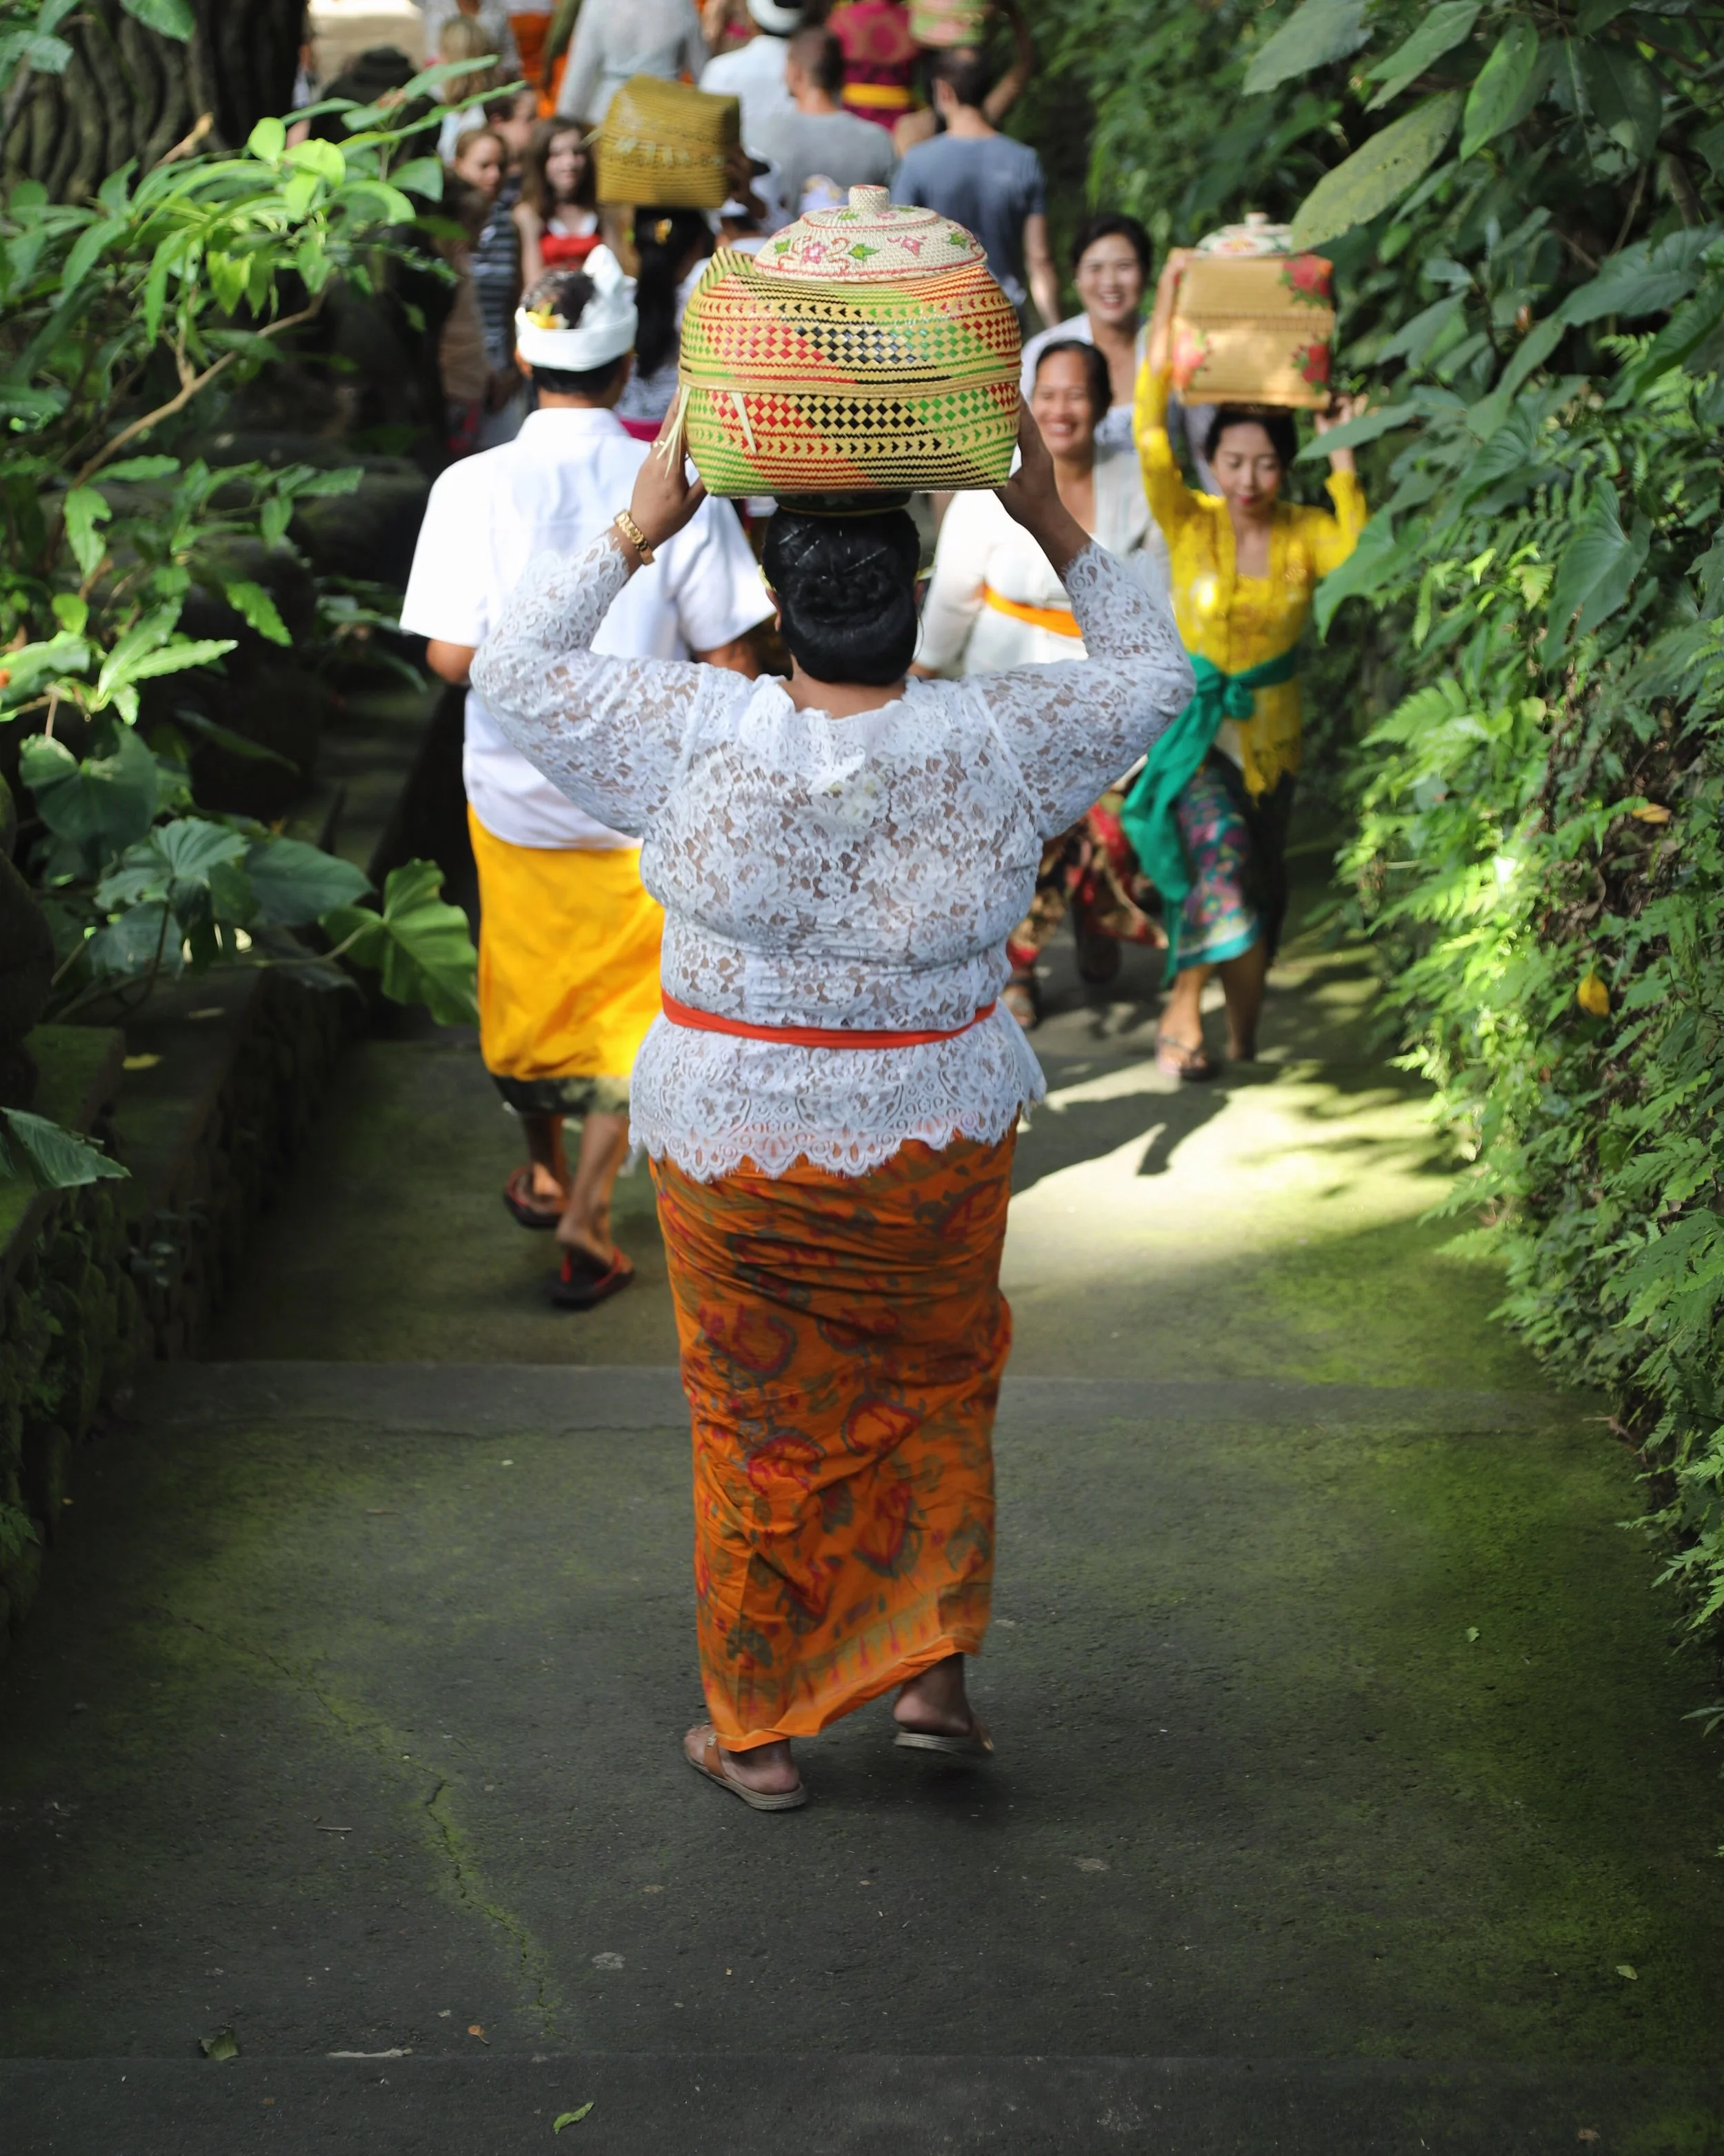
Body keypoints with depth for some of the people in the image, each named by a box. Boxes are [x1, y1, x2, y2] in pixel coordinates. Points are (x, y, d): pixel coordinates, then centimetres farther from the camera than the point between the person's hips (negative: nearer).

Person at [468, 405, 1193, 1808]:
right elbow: (1155, 673, 6)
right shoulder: (995, 743, -12)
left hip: (735, 1155, -1)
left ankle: (759, 1730, 25)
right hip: (936, 1155, 1)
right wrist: (1058, 529, 6)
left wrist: (641, 528, -1)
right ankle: (935, 1668, 21)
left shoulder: (706, 739, -15)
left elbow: (515, 667, -2)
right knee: (940, 1388, 25)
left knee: (762, 1430, 14)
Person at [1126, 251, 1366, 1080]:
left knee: (1262, 878, 14)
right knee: (1221, 855, -24)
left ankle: (1243, 1021, 36)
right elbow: (1150, 432, -23)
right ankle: (1181, 1013, -10)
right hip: (1193, 725, -3)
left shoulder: (1304, 532, -5)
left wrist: (1343, 460, -28)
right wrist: (1168, 304, -28)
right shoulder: (1191, 524, -10)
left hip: (1271, 732, 3)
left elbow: (1358, 556, -27)